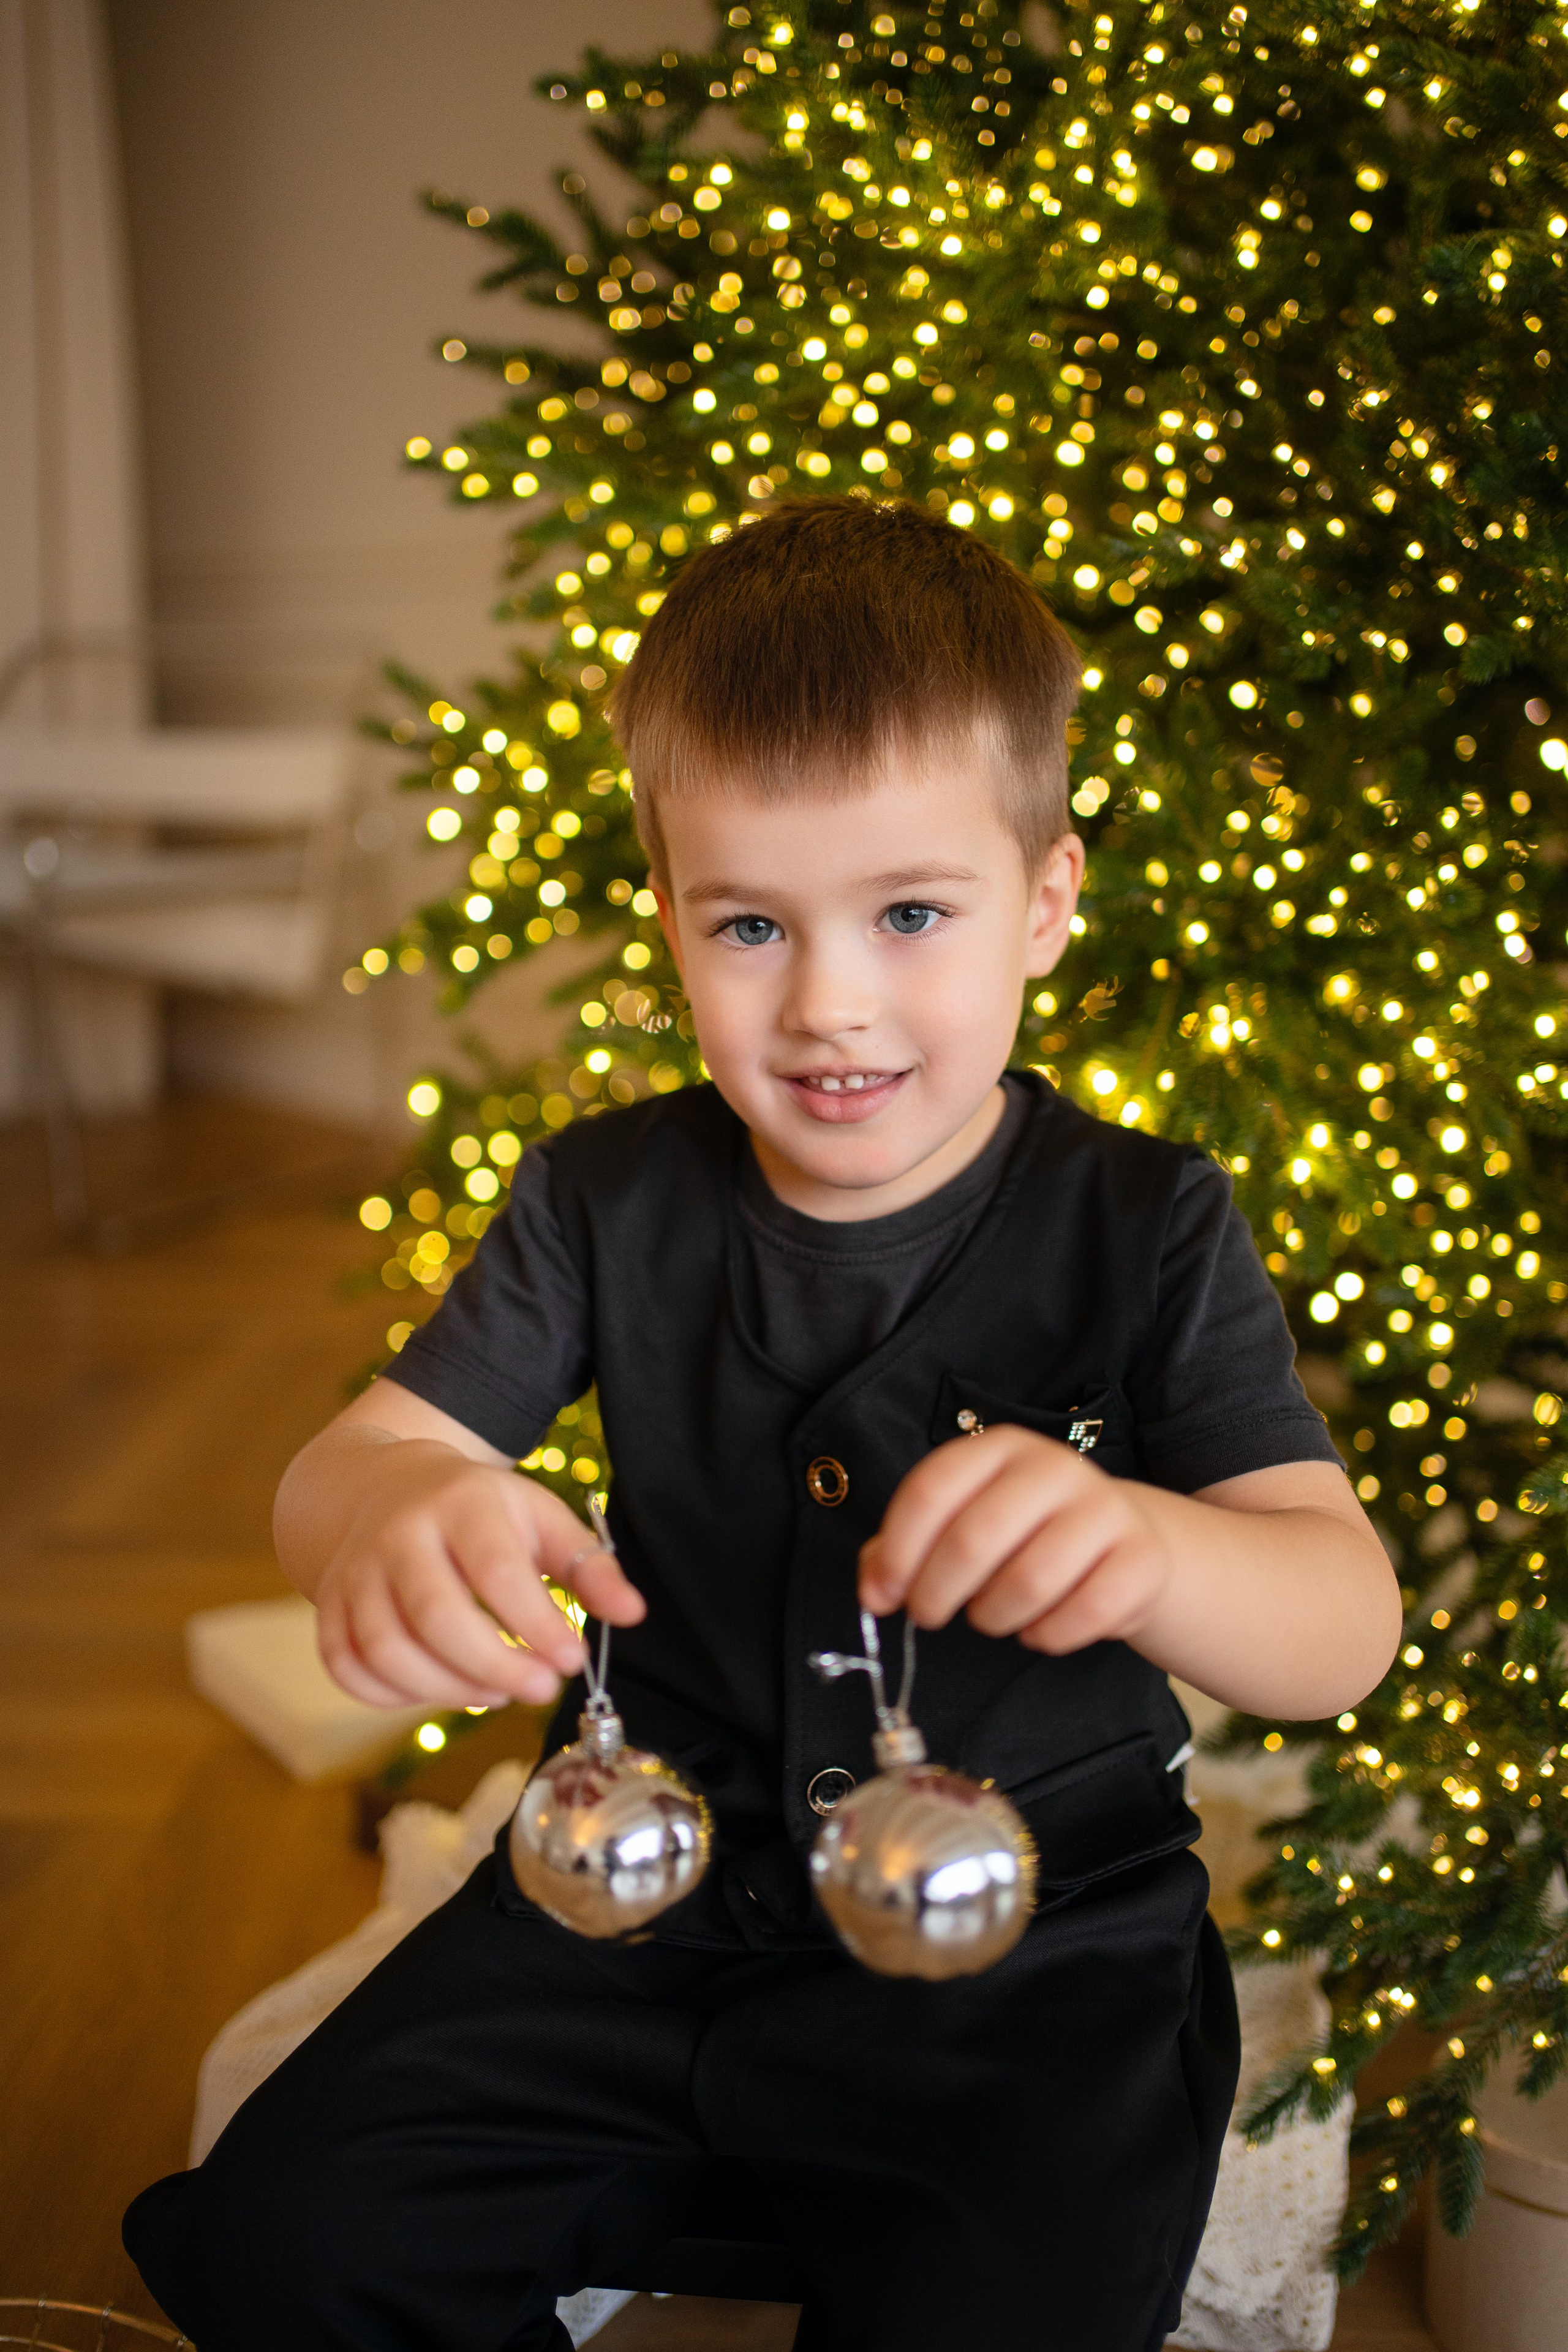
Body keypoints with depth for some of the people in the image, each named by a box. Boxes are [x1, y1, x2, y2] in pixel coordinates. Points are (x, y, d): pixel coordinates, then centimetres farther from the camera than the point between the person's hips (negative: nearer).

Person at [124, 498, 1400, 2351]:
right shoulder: (611, 1201, 0)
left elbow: (1347, 1624, -17)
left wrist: (1142, 1547, -42)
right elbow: (342, 1462, -6)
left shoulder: (1146, 1226, -8)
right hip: (656, 1893, 3)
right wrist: (388, 1520, -34)